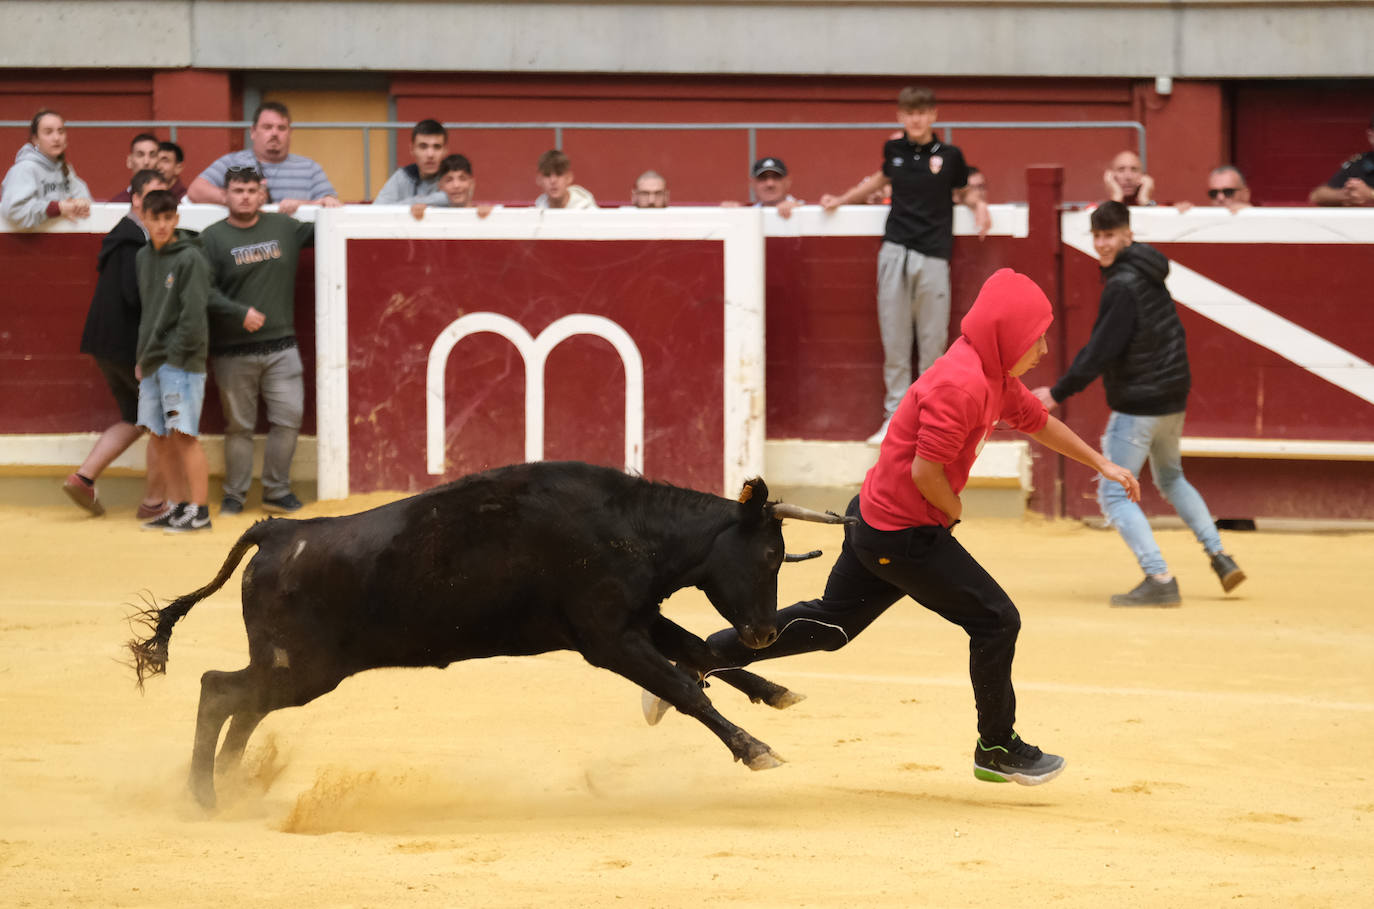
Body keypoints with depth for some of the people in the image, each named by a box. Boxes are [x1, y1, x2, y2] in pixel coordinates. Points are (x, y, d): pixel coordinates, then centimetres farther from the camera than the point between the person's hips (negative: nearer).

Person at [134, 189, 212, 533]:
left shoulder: (190, 259, -9)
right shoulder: (144, 258, 13)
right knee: (163, 436, 8)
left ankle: (199, 510, -7)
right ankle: (176, 506, 15)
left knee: (184, 434, -9)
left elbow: (193, 314, -12)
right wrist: (143, 358, 13)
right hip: (152, 362, 7)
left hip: (181, 361, -7)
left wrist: (177, 356, -13)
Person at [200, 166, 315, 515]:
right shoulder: (212, 238, -2)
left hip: (281, 347, 3)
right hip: (232, 351, -3)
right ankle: (234, 495, 13)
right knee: (238, 425, 3)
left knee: (288, 418, -1)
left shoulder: (284, 228, 9)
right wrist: (241, 313, -18)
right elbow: (204, 290, -10)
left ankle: (277, 491, 11)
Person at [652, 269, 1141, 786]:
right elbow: (926, 471, -26)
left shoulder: (994, 376, 8)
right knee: (995, 620, -3)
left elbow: (1037, 421, 26)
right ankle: (998, 750, 11)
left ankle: (695, 659, 20)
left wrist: (1100, 464, 29)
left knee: (830, 624, 18)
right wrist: (953, 512, -8)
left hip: (874, 524, 10)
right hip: (903, 537, -10)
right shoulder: (961, 384, -24)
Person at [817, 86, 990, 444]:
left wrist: (979, 206, -2)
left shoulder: (949, 156, 2)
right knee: (894, 340, 1)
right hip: (895, 253, 2)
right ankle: (895, 416, 8)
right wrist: (842, 199, 30)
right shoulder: (894, 149, 8)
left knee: (932, 341, -1)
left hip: (933, 256, -2)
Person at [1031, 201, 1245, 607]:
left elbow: (1100, 351, -23)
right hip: (1173, 399, 10)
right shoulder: (1148, 272, 8)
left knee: (1114, 494, -5)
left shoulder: (1123, 286, -21)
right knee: (1170, 478, 29)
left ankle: (1159, 579, -14)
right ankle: (1219, 556, 25)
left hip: (1139, 404, -10)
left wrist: (1058, 393, -20)